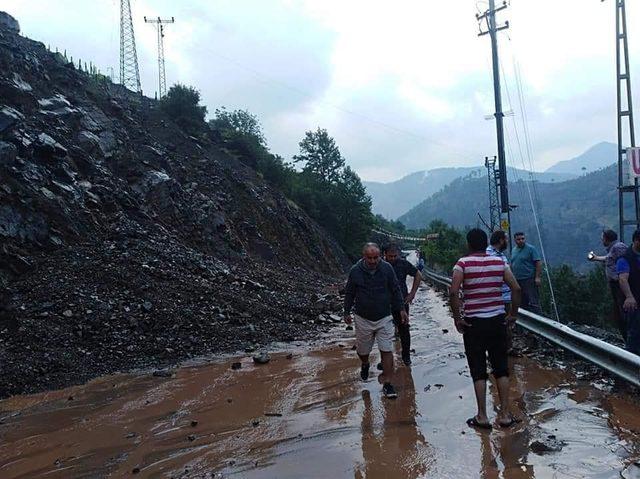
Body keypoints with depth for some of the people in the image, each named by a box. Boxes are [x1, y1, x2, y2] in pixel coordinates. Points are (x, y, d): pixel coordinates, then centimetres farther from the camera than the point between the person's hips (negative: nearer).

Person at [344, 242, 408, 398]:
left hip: (384, 318, -1)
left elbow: (395, 290, 2)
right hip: (363, 319, 1)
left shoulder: (387, 268, -8)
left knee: (387, 350, -6)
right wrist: (347, 312, 8)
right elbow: (349, 293, 5)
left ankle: (387, 383, 5)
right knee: (363, 350, 15)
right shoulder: (355, 271, -8)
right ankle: (365, 365, 49)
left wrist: (401, 309, 2)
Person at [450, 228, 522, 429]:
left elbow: (453, 292, -19)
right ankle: (505, 414, 18)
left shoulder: (463, 263, -8)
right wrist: (513, 314, 8)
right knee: (501, 369, 14)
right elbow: (516, 288, -2)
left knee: (478, 371, 6)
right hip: (497, 320, 3)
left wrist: (457, 318, -10)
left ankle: (482, 417, 12)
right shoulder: (499, 262, 3)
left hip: (473, 322, -3)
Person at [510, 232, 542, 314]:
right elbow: (512, 265, 22)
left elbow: (538, 263, -10)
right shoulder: (513, 250, 15)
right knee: (522, 302, 11)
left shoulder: (531, 249, -5)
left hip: (529, 280, -7)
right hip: (517, 281, 7)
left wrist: (537, 277, -17)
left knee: (533, 302, -10)